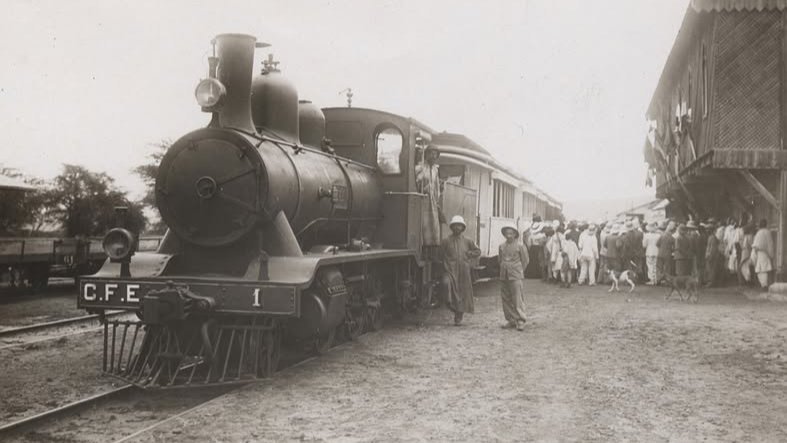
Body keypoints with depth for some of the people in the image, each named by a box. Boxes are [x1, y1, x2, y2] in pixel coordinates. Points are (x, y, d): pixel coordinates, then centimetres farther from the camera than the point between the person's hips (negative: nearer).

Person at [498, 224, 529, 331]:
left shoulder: (520, 246, -4)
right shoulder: (502, 246, 8)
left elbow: (525, 260, 4)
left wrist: (519, 271, 6)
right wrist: (504, 268, 13)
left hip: (516, 276, -5)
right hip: (504, 276, 5)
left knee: (518, 298, -8)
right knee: (505, 299, 6)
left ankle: (520, 321, -4)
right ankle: (511, 320, 14)